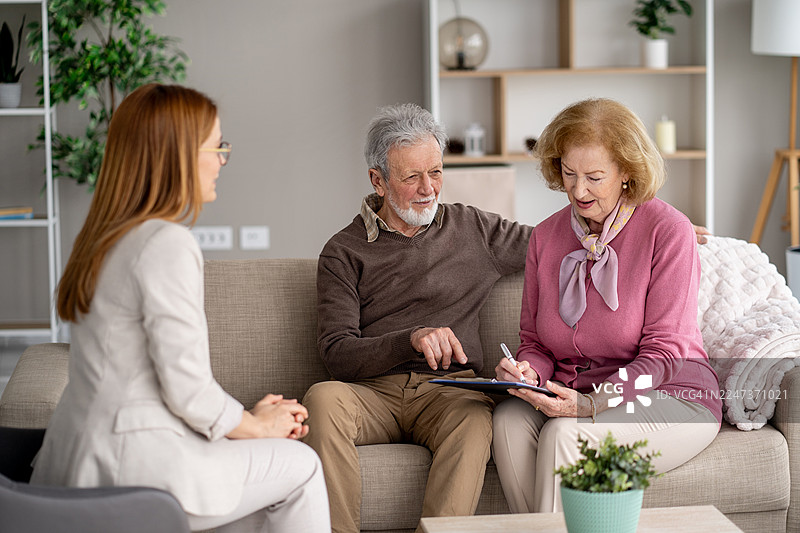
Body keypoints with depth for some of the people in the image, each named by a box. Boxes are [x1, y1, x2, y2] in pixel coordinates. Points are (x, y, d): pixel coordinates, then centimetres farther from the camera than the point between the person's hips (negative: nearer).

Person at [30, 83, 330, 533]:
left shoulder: (110, 235, 12)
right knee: (300, 465, 8)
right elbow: (188, 389, -18)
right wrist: (257, 425, 1)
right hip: (131, 468, -9)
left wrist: (250, 416, 13)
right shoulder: (168, 244, -18)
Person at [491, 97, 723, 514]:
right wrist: (527, 372, -12)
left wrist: (592, 403, -27)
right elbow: (535, 343, 13)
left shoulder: (668, 230, -9)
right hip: (575, 397, 5)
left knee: (565, 434, -32)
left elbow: (662, 353, -13)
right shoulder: (546, 237, 8)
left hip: (670, 398, -5)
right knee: (508, 420, -26)